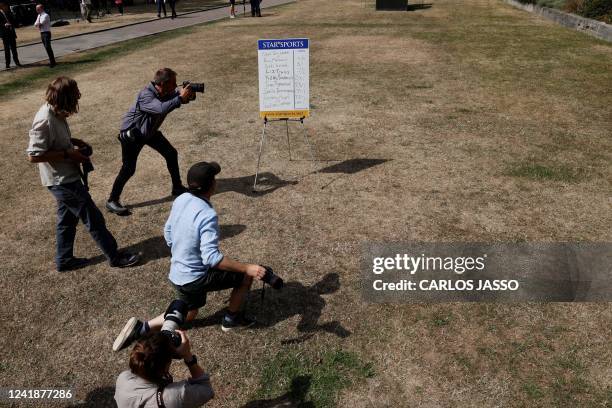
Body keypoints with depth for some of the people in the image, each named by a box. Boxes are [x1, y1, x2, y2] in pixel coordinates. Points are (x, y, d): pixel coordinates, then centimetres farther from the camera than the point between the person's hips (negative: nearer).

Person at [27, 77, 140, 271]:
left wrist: (73, 141, 3)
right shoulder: (45, 120, -27)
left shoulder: (55, 111, 0)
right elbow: (33, 155, -25)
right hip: (62, 180, -9)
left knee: (67, 218, 20)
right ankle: (115, 257, 13)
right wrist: (68, 154, -22)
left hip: (66, 176, 9)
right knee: (93, 218, 1)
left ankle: (64, 260, 35)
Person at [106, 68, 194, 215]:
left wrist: (186, 95, -22)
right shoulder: (145, 95, -34)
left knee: (171, 153, 9)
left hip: (150, 131, 8)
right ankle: (112, 201, 5)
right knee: (128, 169, -9)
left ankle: (177, 187, 25)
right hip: (131, 134, -8)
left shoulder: (167, 93, -11)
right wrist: (180, 98, -42)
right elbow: (161, 109, -50)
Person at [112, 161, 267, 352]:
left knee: (189, 314, 30)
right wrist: (247, 268, -31)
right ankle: (232, 319, 22)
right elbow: (211, 257, -33)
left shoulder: (181, 200, -3)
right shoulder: (207, 215, -28)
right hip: (196, 278, -8)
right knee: (246, 275, 6)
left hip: (177, 274, 8)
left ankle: (141, 328, 17)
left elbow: (168, 231, 10)